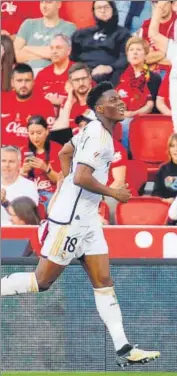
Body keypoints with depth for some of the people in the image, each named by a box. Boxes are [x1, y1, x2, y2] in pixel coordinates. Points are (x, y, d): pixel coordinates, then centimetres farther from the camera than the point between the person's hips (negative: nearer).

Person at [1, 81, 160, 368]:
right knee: (42, 281, -4)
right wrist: (115, 193, -15)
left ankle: (123, 350, 2)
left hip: (86, 219, 10)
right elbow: (82, 177, -27)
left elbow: (64, 153, 26)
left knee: (103, 282, 4)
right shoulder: (98, 135, -18)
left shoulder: (93, 130, 11)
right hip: (70, 219, -10)